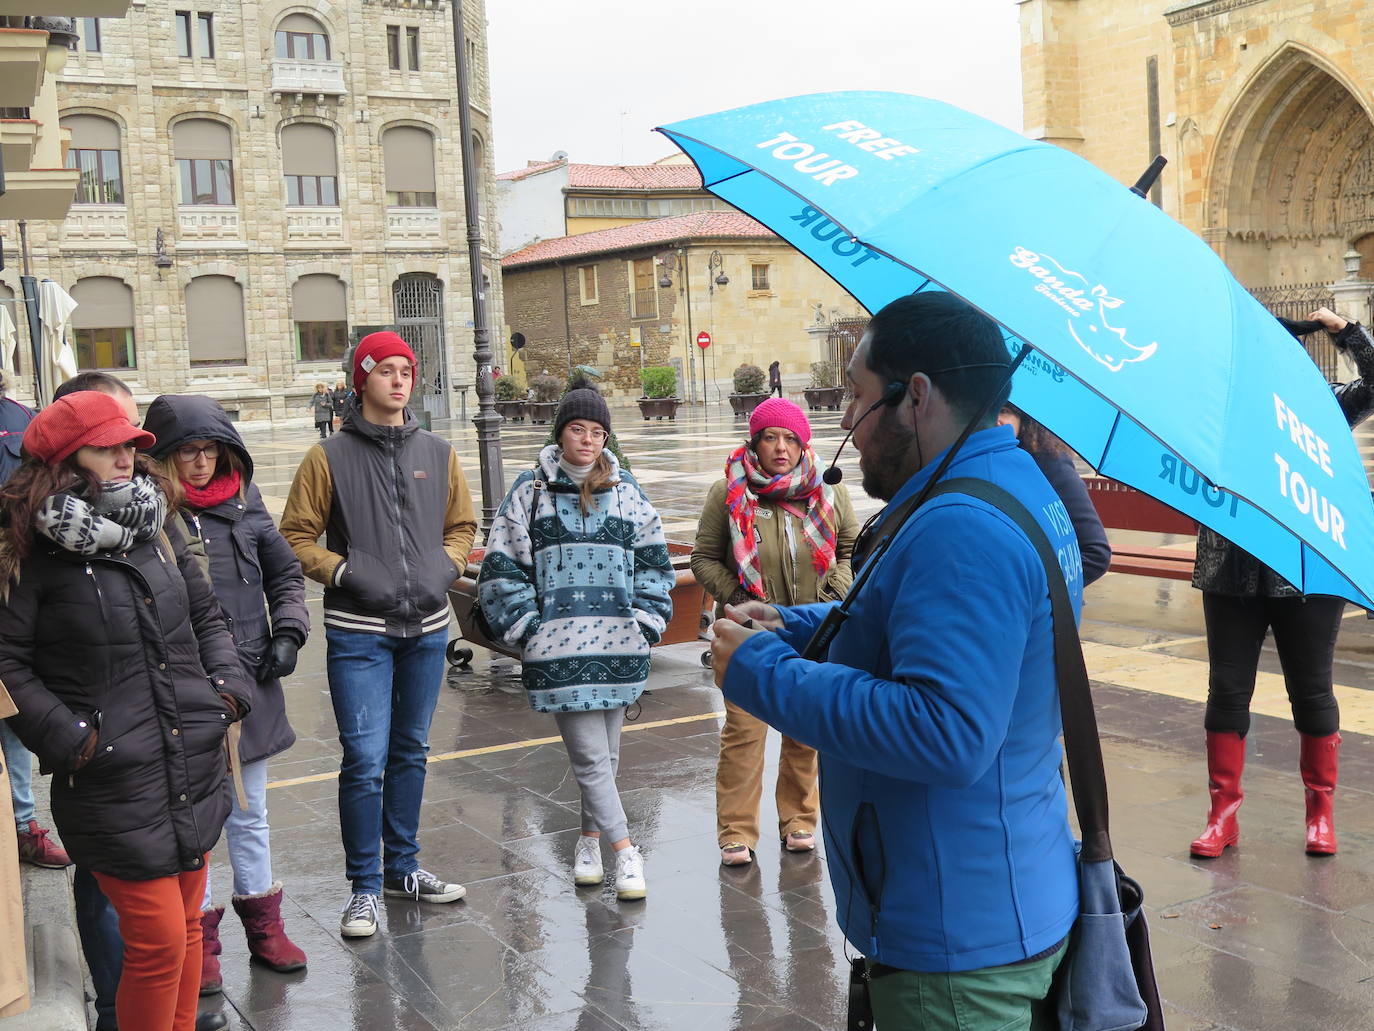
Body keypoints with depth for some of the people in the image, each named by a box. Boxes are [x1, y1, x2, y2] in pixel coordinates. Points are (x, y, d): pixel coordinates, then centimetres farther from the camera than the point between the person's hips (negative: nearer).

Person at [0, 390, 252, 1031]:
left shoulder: (155, 531, 9)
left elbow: (207, 618, 19)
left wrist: (228, 690, 7)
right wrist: (70, 737, -14)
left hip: (195, 772, 6)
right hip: (112, 783, -6)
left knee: (186, 924, 17)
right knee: (159, 941, -5)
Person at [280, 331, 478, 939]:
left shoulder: (438, 453, 7)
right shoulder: (330, 457, -3)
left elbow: (461, 525, 18)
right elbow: (296, 537, -1)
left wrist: (446, 565, -1)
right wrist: (345, 573, -14)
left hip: (427, 628, 4)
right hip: (359, 633, -4)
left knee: (411, 752, 15)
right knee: (365, 760, -7)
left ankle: (402, 867, 30)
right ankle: (365, 885, 8)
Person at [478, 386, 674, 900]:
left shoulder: (626, 491, 10)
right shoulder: (530, 491, 3)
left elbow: (654, 563, 12)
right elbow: (502, 567, 2)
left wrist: (644, 624, 3)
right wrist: (527, 631, -4)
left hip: (619, 645, 3)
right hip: (557, 649, -3)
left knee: (605, 751, 11)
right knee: (590, 755, -6)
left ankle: (590, 837, 28)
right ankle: (624, 850, 3)